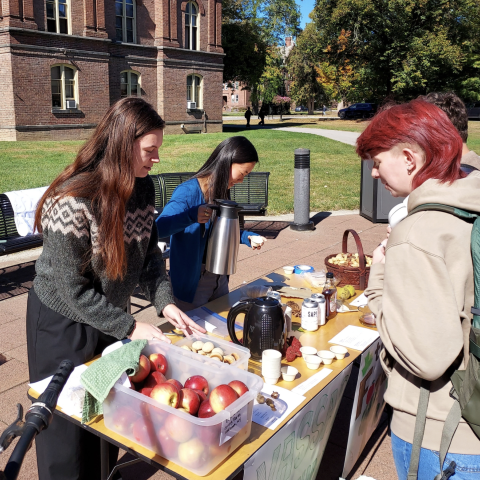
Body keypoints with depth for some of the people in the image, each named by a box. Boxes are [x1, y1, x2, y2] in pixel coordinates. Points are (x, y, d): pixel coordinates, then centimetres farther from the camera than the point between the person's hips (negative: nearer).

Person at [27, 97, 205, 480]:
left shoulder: (143, 187, -8)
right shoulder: (73, 201, -30)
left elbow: (149, 252, 2)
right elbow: (74, 291, -24)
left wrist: (165, 302, -11)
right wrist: (130, 328, -21)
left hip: (109, 316, 7)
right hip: (64, 324, -6)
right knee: (70, 423, 13)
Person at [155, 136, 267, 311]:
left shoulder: (220, 191, 4)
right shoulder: (188, 192, -20)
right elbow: (159, 228, -31)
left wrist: (246, 237, 1)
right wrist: (191, 216, -44)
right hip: (192, 282, -8)